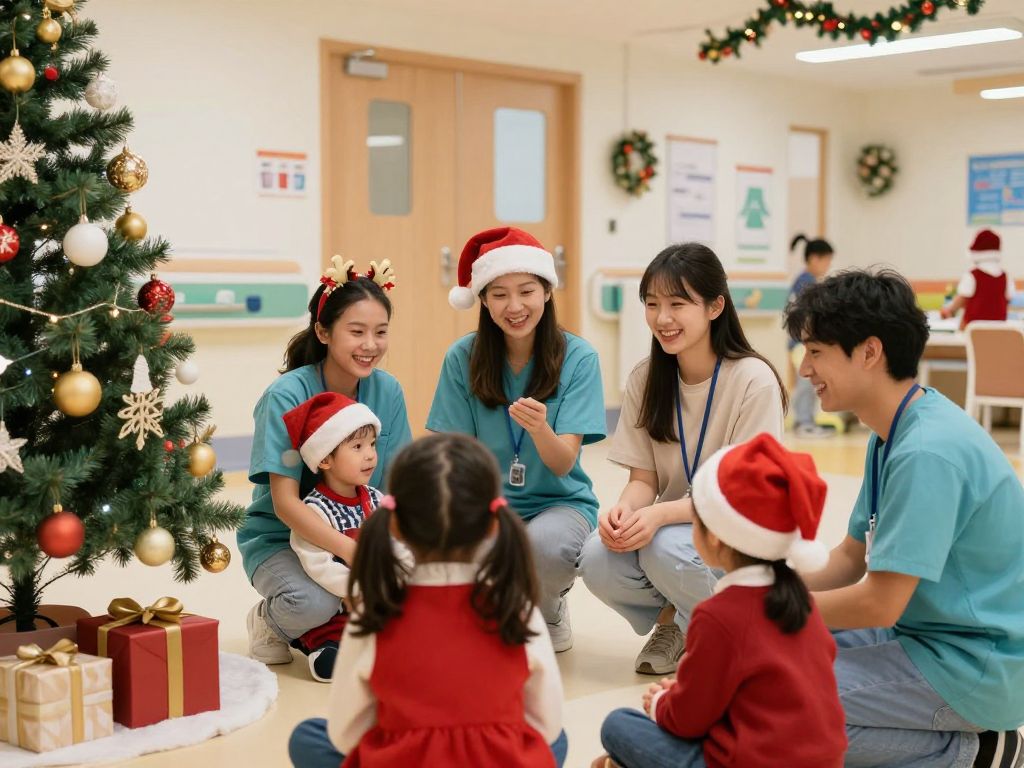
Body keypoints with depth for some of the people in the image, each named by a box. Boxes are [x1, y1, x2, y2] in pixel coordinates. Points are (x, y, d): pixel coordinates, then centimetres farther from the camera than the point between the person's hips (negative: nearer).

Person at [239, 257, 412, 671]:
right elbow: (285, 502, -23)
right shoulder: (287, 395, -19)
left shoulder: (387, 390, -5)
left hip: (356, 533, 4)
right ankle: (269, 620, 2)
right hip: (279, 539, -4)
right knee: (312, 603, -35)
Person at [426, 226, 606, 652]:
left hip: (559, 502, -1)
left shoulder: (578, 358, -8)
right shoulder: (463, 358, -4)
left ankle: (550, 609, 3)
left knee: (545, 544, -37)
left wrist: (539, 429, -36)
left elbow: (564, 462, -13)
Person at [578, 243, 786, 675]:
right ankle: (672, 620, 6)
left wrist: (660, 514, -32)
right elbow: (643, 479, 1)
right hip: (668, 525, 4)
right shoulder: (645, 379, -1)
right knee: (597, 560, -26)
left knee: (666, 549, -35)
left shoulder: (753, 380, -16)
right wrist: (624, 508, -24)